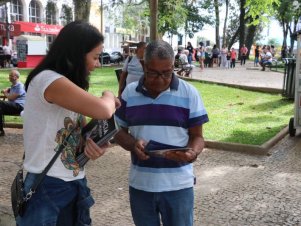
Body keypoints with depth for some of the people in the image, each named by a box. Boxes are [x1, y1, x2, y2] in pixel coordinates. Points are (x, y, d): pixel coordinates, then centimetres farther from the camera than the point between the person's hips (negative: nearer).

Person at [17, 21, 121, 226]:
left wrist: (92, 144, -10)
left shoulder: (70, 86, 10)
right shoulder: (47, 80, -20)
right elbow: (103, 111, -30)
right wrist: (109, 96, -8)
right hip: (48, 188, -8)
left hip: (74, 184, 8)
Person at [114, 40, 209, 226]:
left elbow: (197, 136, -2)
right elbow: (119, 131, 7)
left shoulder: (189, 93, -6)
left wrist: (193, 152, -24)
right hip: (140, 184, 2)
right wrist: (133, 144, -15)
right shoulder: (129, 93, 0)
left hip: (178, 185, -2)